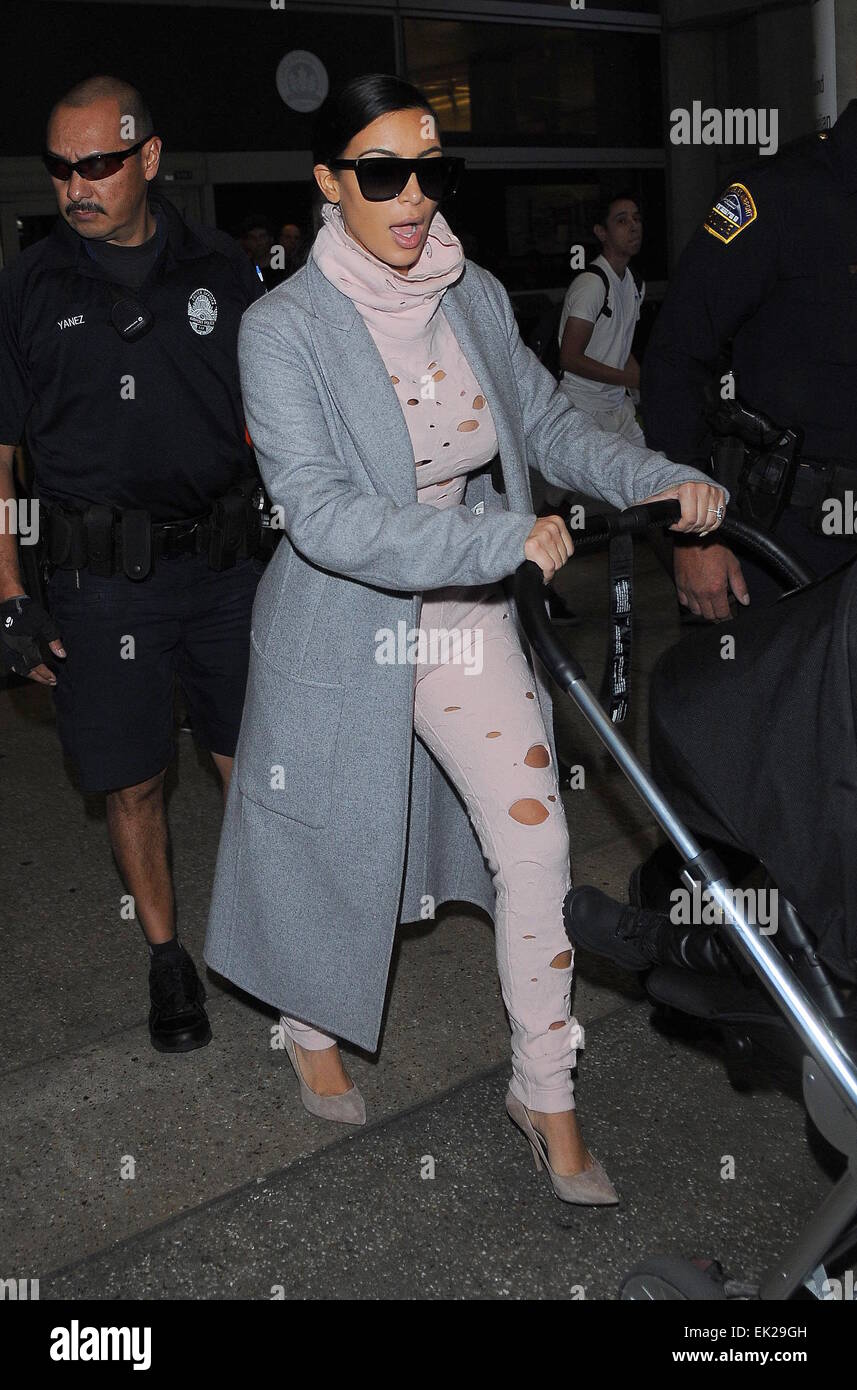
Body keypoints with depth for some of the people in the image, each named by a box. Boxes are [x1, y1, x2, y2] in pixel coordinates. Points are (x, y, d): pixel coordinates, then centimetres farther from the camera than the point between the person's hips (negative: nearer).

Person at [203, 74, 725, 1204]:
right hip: (342, 635, -4)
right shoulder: (284, 328, -17)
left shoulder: (477, 297, 0)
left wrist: (658, 480, -9)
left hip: (468, 622, 4)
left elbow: (549, 424, 9)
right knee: (335, 848, 15)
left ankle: (546, 1094, 20)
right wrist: (503, 541, -30)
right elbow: (322, 516, -26)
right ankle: (313, 1027, 46)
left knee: (536, 844, 0)